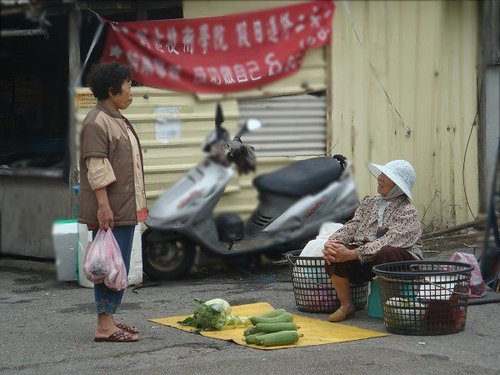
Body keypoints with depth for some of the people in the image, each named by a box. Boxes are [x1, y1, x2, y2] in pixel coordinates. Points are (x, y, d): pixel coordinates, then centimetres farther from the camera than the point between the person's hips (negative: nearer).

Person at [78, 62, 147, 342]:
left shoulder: (118, 120, 18)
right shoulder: (96, 123, -13)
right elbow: (96, 168, -20)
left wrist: (139, 204, 25)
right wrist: (103, 205, -24)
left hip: (125, 209, 10)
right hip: (109, 211, -10)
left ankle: (110, 319, 19)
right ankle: (105, 326, -7)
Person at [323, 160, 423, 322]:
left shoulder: (408, 212, -7)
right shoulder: (369, 203, 16)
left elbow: (389, 242, -21)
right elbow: (352, 227, 6)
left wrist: (352, 254, -29)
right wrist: (331, 242, -16)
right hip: (366, 262, 6)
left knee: (386, 252, -39)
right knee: (333, 254, -19)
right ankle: (346, 306, -6)